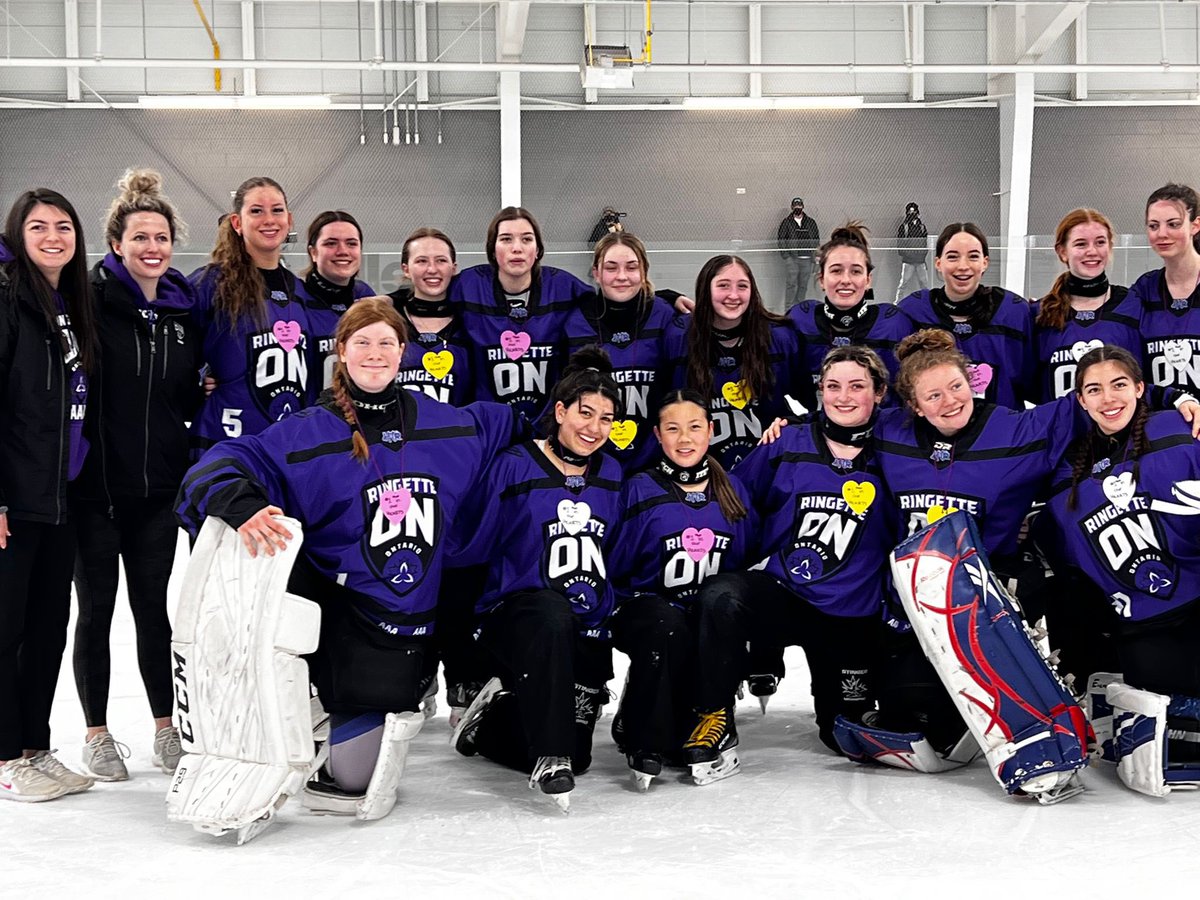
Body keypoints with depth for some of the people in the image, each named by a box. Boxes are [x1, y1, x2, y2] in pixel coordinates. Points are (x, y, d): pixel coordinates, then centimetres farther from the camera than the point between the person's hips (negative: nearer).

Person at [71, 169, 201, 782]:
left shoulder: (184, 310, 7)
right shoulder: (92, 300, -8)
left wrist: (204, 394, 0)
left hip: (158, 484, 4)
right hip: (94, 482, -3)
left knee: (154, 605, 10)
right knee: (96, 607, 6)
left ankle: (166, 727, 21)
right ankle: (97, 734, 18)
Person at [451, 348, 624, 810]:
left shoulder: (611, 474, 8)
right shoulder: (515, 467, -6)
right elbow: (479, 547, -6)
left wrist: (608, 612, 12)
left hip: (588, 629, 5)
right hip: (518, 612, -5)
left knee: (576, 755, -1)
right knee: (553, 618, -41)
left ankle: (495, 717, 27)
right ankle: (549, 757, -32)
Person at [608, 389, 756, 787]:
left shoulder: (732, 490, 7)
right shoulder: (640, 491, -4)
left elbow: (747, 560, 14)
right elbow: (617, 567, -2)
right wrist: (634, 606, -11)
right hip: (648, 609, -3)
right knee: (667, 628, -37)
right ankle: (643, 742, -21)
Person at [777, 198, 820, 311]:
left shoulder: (811, 222, 11)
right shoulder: (786, 222, 4)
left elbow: (816, 238, 14)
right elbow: (780, 239, 2)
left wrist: (812, 251, 1)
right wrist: (785, 254, -7)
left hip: (806, 259, 3)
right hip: (791, 258, -3)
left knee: (803, 285, 7)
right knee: (791, 284, -8)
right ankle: (788, 310, -6)